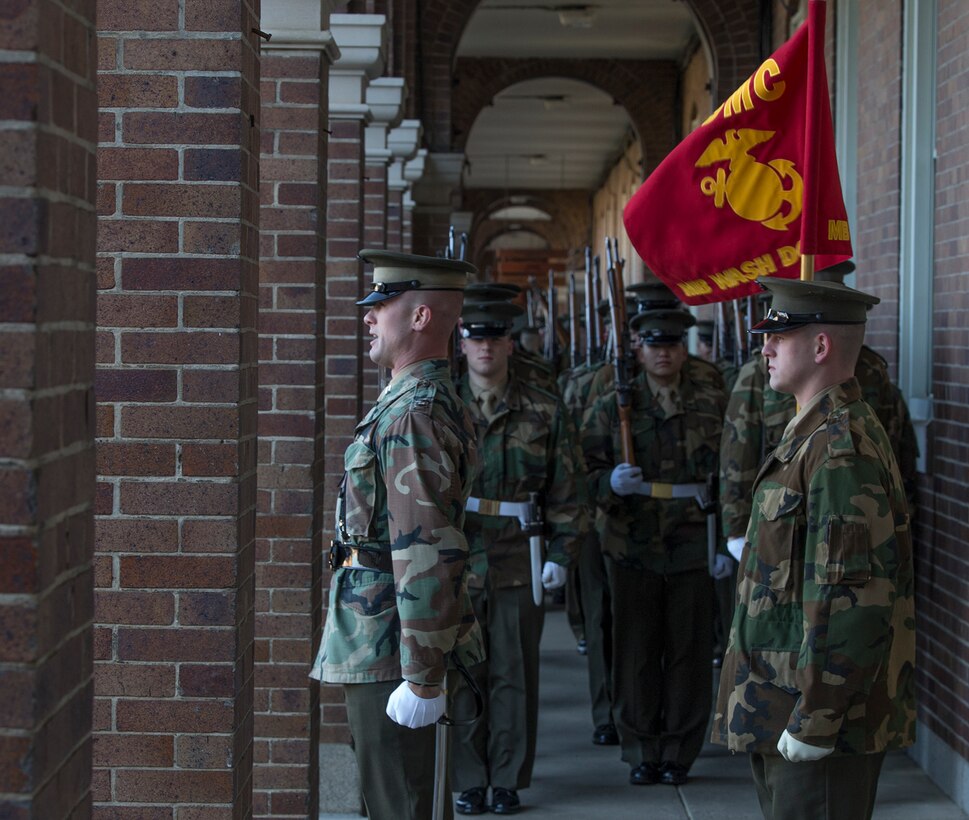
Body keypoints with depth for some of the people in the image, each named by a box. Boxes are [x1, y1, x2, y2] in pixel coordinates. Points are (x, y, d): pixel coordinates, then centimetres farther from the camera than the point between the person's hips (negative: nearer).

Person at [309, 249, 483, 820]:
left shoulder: (414, 415, -20)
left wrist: (422, 679, -24)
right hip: (386, 644, 11)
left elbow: (428, 556, -25)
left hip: (388, 649, -11)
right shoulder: (437, 399, 15)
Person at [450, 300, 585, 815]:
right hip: (454, 563, 0)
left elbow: (564, 492, 8)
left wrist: (561, 554, -1)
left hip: (518, 565, 0)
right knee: (461, 675, 3)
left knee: (513, 675, 5)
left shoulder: (543, 413, 5)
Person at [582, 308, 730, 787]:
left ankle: (679, 754, 16)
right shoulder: (611, 407, 4)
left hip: (693, 549, 0)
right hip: (631, 550, 0)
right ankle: (641, 753, 16)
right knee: (636, 653, 4)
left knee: (689, 652, 4)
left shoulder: (714, 403, 5)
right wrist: (610, 484, -19)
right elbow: (583, 474, 3)